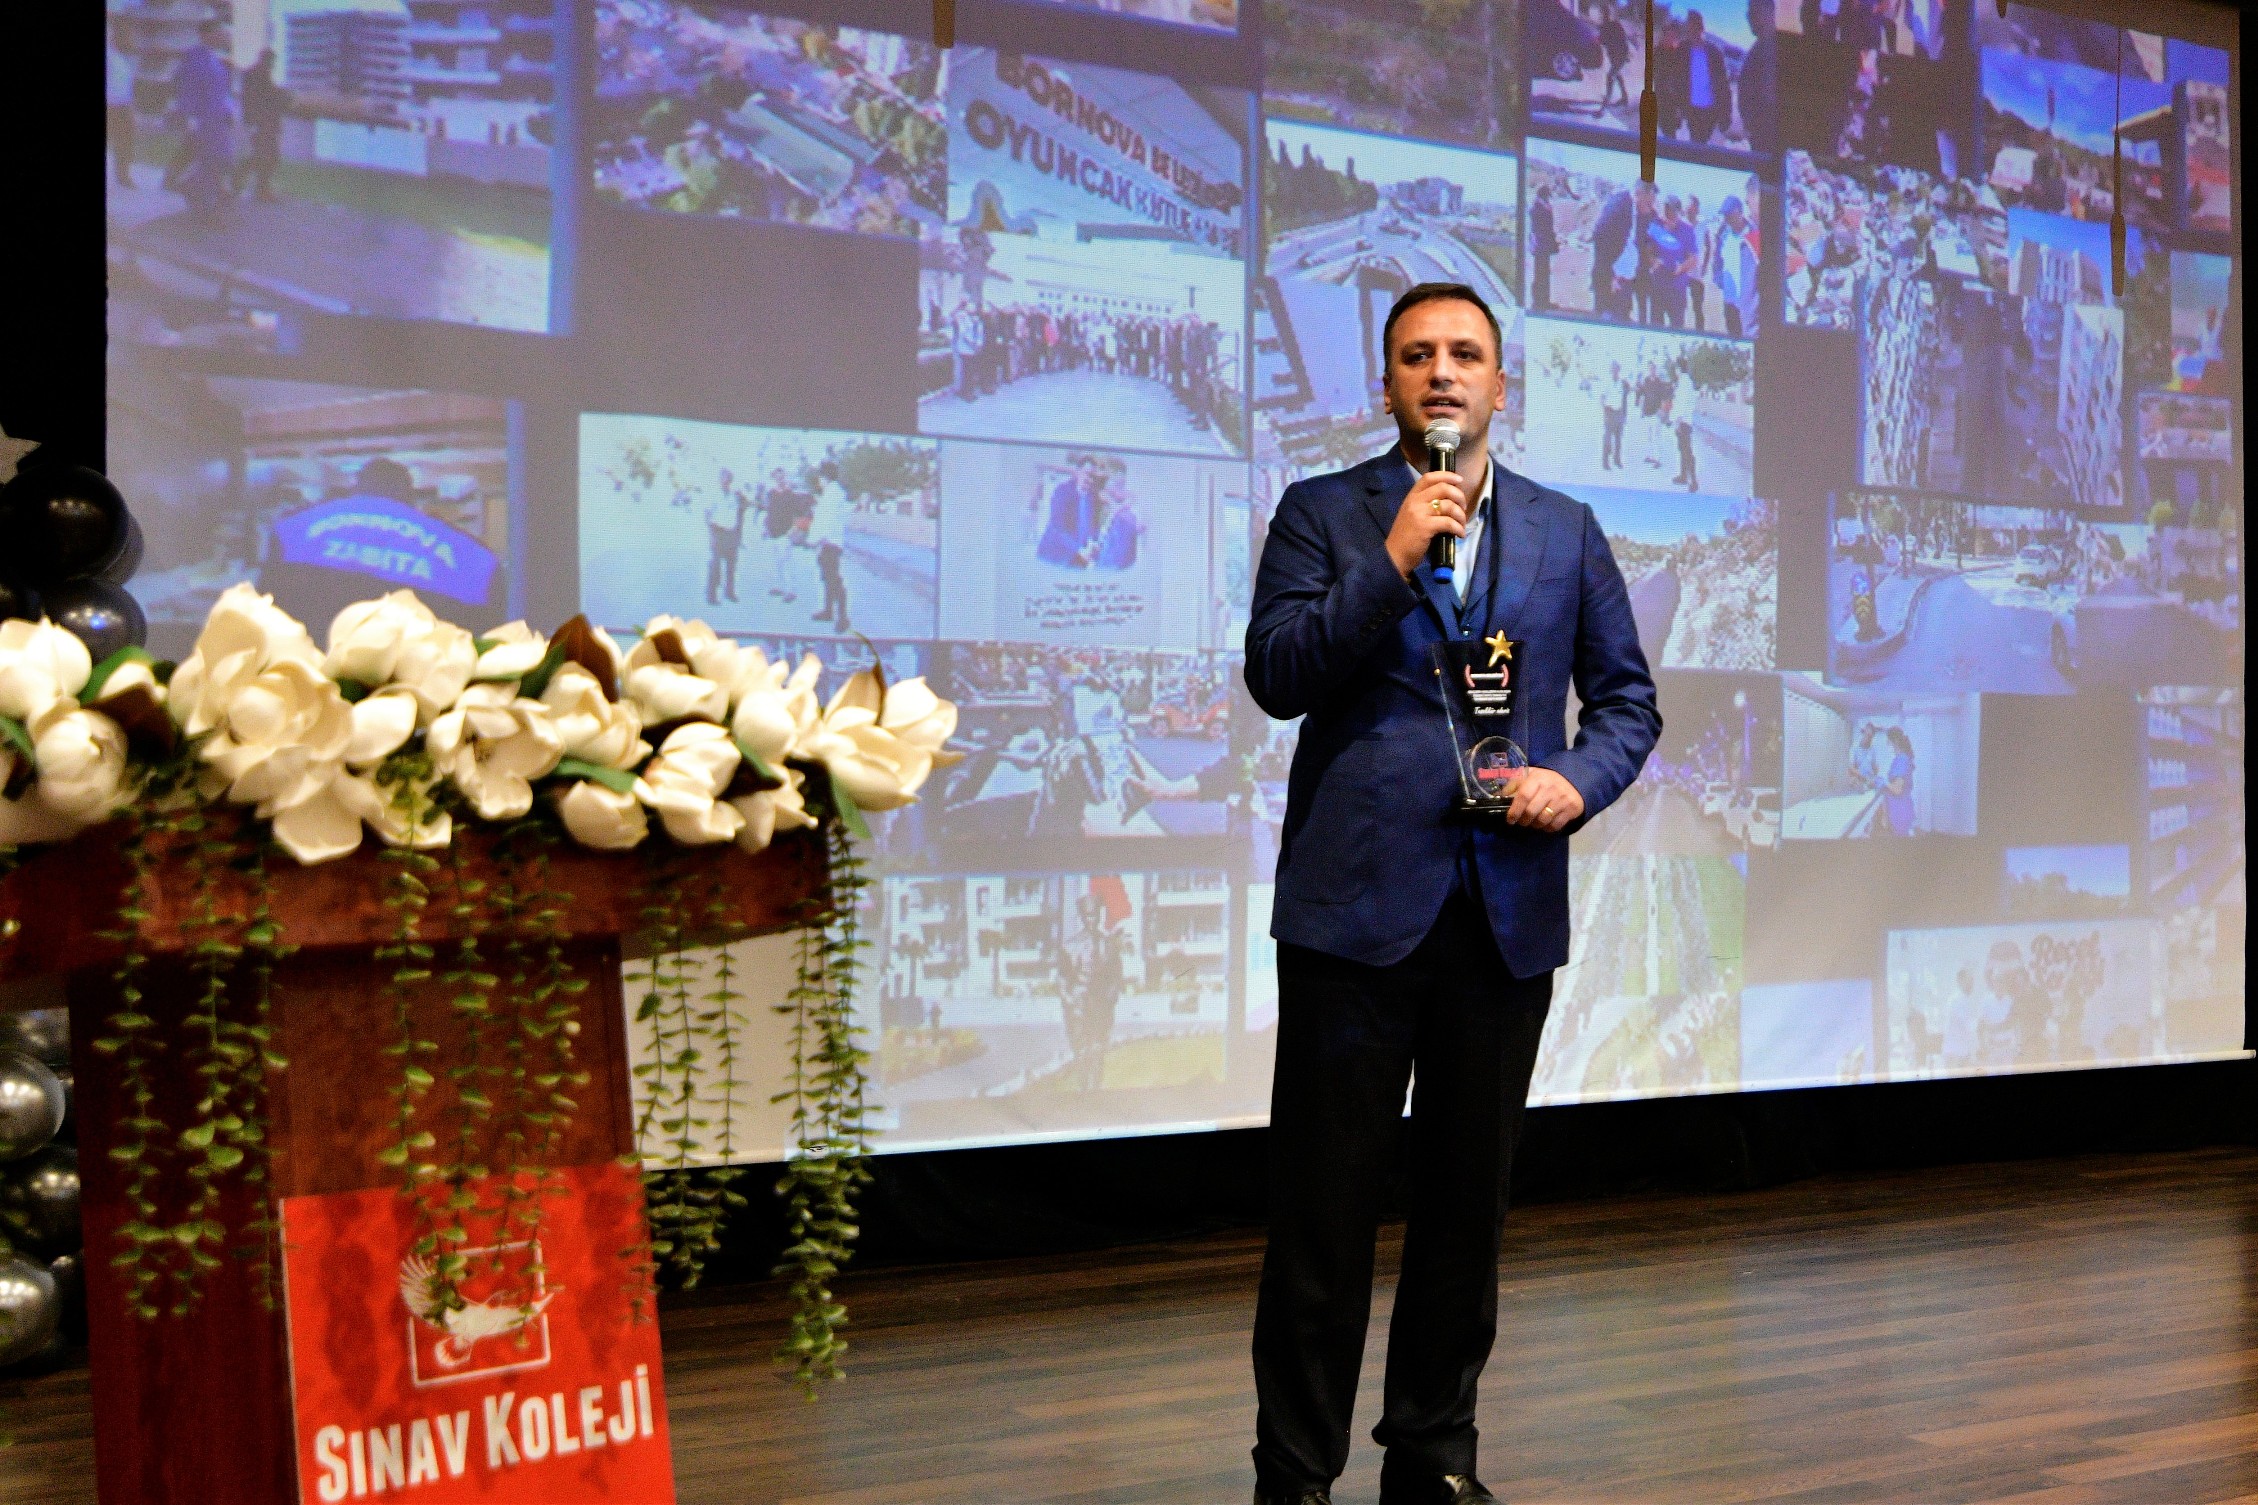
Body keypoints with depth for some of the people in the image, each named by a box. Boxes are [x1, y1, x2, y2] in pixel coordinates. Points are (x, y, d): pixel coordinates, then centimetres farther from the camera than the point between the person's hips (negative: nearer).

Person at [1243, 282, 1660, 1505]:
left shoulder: (1566, 528, 12)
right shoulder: (1321, 513, 4)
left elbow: (1627, 694, 14)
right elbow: (1277, 676, -7)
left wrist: (1580, 780, -6)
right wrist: (1392, 561, -16)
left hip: (1506, 908, 3)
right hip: (1357, 900, -3)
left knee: (1468, 1198, 11)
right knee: (1324, 1203, 1)